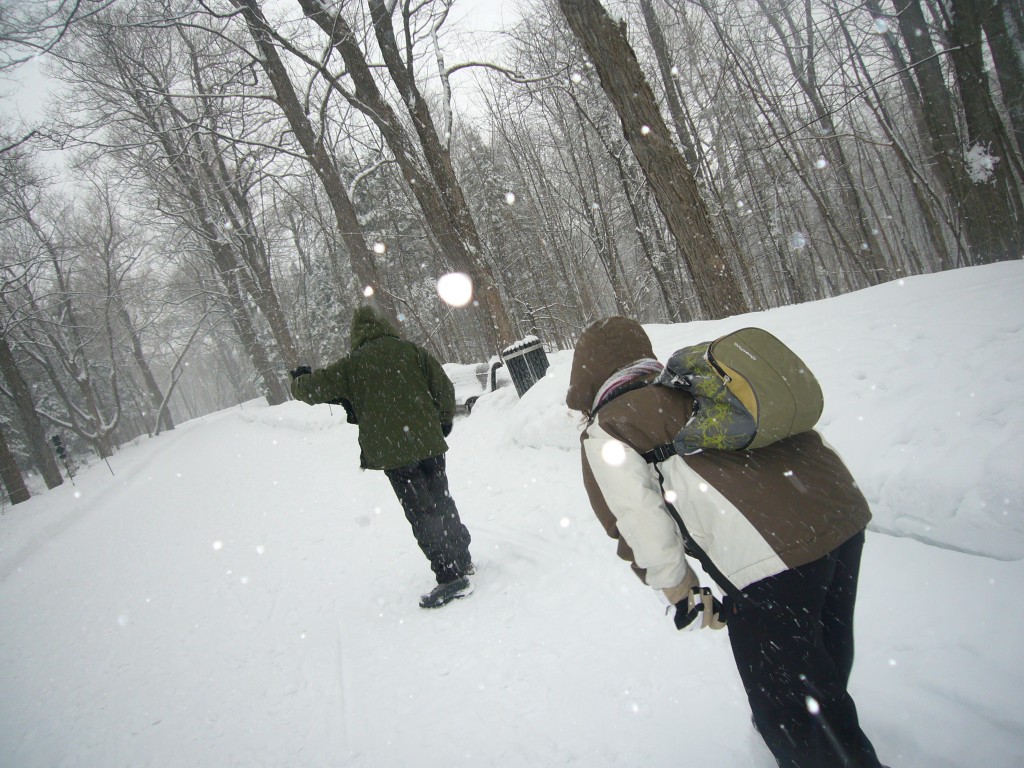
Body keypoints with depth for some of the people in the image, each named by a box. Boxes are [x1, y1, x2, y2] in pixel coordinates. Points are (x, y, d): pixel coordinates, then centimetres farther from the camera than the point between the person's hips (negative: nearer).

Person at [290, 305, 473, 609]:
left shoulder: (351, 365, -2)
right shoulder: (412, 351, 5)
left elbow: (314, 388, 5)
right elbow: (444, 387, 5)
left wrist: (299, 380, 29)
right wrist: (443, 422, 20)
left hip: (391, 452, -4)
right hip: (429, 444, 4)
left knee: (422, 515, -1)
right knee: (441, 503, 18)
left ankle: (451, 576, -3)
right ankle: (461, 559, 30)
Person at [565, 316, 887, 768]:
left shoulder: (605, 430, 4)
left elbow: (638, 524, -4)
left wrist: (684, 596, 7)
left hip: (767, 552, -8)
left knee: (785, 703, 15)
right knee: (825, 664, 32)